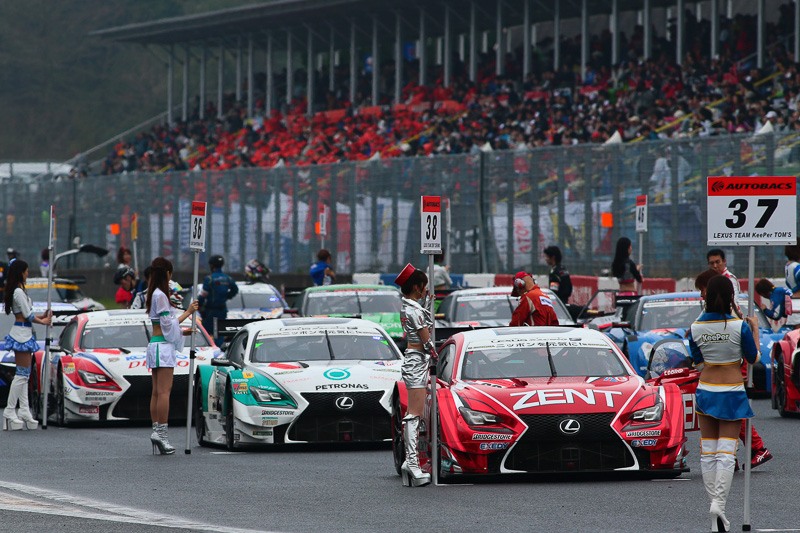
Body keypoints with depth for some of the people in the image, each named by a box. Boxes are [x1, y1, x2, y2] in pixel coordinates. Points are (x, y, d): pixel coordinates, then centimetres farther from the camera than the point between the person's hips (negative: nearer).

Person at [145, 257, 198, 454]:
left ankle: (156, 431, 6)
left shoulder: (156, 294, 17)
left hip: (156, 345, 10)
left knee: (157, 392, 7)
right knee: (164, 391, -11)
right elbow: (168, 323, -13)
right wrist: (187, 312, -7)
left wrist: (182, 332, 21)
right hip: (163, 346, -10)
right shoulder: (160, 295, -13)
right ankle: (161, 432, -16)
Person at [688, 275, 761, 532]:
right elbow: (753, 358, -1)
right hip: (732, 394, -3)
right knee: (726, 451, -3)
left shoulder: (696, 327, -4)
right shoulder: (739, 326, -13)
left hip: (705, 392, 3)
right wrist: (755, 329, 12)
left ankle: (714, 502, 12)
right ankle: (719, 504, -16)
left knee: (708, 452, 11)